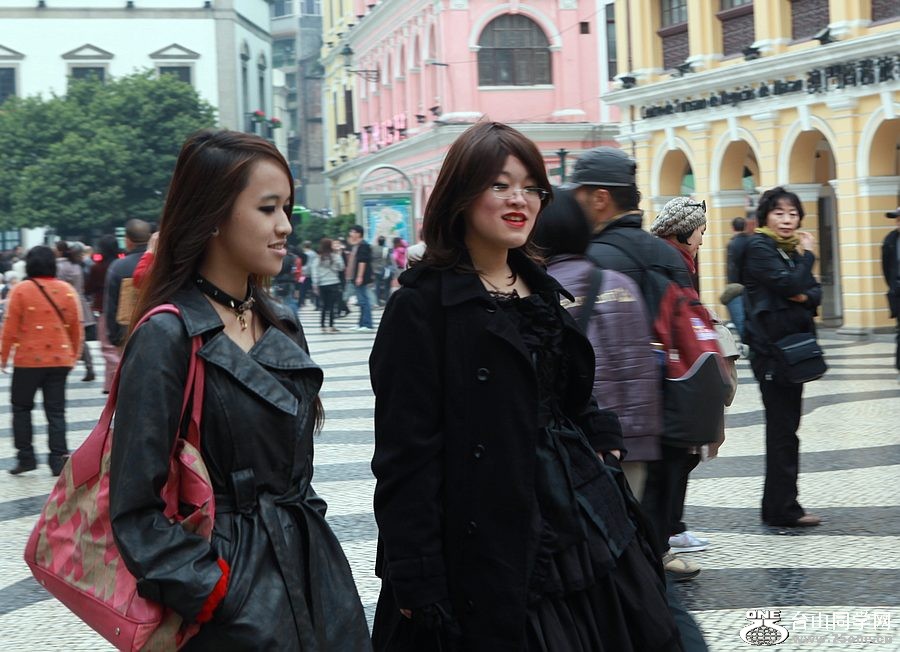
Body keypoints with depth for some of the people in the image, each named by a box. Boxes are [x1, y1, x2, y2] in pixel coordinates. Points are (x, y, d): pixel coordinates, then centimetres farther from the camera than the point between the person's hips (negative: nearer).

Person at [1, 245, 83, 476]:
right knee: (56, 411, 7)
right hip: (60, 360, 3)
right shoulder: (67, 290, 1)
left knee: (21, 407, 12)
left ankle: (26, 456, 9)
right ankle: (58, 460, 2)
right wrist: (74, 355, 19)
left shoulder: (21, 290, -8)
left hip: (28, 360, -3)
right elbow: (76, 327, 7)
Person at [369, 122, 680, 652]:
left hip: (581, 528, 7)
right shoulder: (423, 305, -10)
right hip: (489, 549, -7)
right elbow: (405, 454, -14)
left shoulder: (542, 292, 13)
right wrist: (419, 586, -17)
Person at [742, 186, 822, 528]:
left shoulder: (793, 248, 17)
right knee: (782, 428, -7)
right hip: (771, 348, -8)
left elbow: (815, 291, 10)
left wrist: (805, 296, -12)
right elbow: (789, 283, -21)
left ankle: (778, 505, 15)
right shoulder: (759, 247, -8)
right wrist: (807, 256, -5)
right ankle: (783, 508, -3)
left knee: (784, 427, 10)